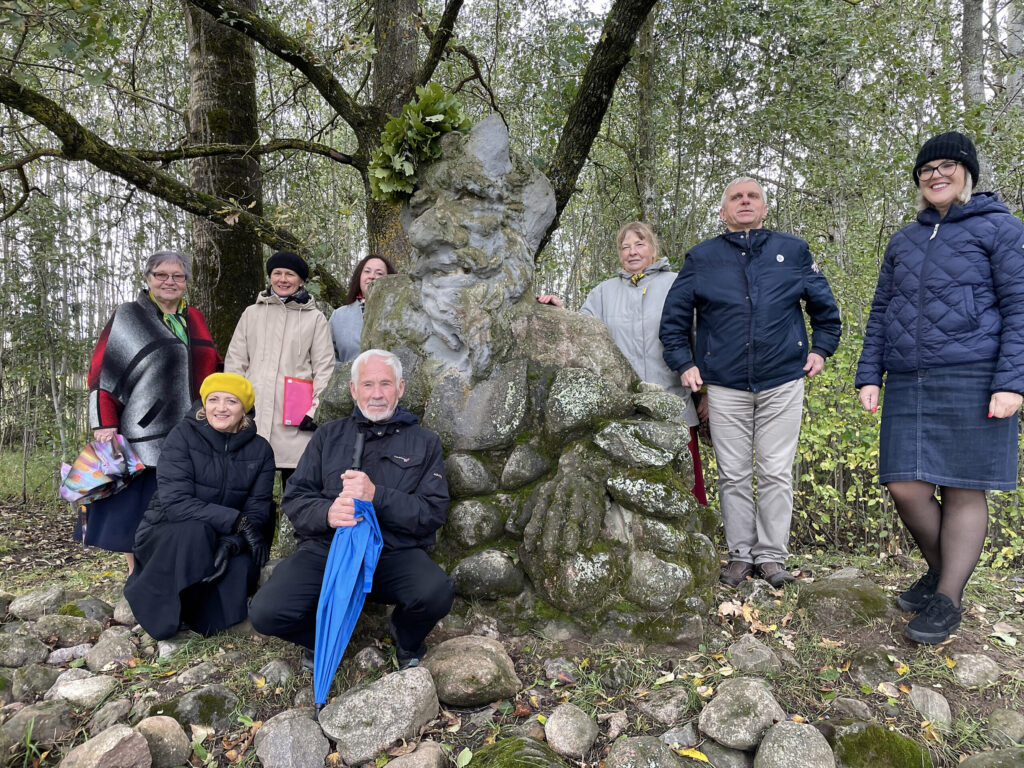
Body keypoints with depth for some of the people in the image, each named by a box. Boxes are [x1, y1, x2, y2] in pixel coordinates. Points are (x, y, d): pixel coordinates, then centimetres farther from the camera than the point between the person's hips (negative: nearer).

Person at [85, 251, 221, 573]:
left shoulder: (195, 319, 16)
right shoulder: (128, 317, 2)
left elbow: (211, 369, 23)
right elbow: (102, 371, -4)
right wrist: (105, 424, -12)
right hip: (144, 433, -4)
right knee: (136, 505, -1)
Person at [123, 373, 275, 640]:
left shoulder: (260, 450, -2)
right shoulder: (183, 436, -11)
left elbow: (257, 512, -7)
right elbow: (175, 501, -23)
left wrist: (230, 544, -27)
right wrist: (236, 521, -30)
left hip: (225, 539, 3)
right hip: (165, 536, -3)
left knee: (242, 567, -28)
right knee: (194, 530, -35)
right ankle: (159, 609, -11)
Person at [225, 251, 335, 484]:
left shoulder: (315, 318, 7)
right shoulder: (252, 313, 15)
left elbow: (324, 368, 4)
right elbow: (235, 362, 14)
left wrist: (315, 410, -4)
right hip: (253, 412, 2)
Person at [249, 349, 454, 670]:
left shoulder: (424, 442, 10)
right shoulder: (329, 435, 15)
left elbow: (433, 512, -1)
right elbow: (294, 499, 8)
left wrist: (376, 496, -17)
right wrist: (326, 513, -16)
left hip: (395, 553, -1)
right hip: (326, 547, 2)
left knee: (437, 593, -32)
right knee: (266, 613, -23)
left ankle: (407, 642, 6)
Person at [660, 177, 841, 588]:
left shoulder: (794, 252, 10)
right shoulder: (701, 258, 8)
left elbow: (825, 306, 20)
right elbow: (674, 316, 11)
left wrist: (821, 349, 12)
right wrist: (684, 364, 3)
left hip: (783, 383, 0)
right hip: (725, 386, 0)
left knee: (776, 473, 3)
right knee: (733, 475, 5)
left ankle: (772, 555, 15)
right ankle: (740, 553, 17)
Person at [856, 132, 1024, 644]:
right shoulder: (902, 242, 15)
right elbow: (881, 313, 16)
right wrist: (869, 376, 7)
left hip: (972, 381, -4)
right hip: (909, 385, 4)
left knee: (962, 491, 1)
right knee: (906, 487, 0)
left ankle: (948, 599, 12)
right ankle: (941, 569, 25)